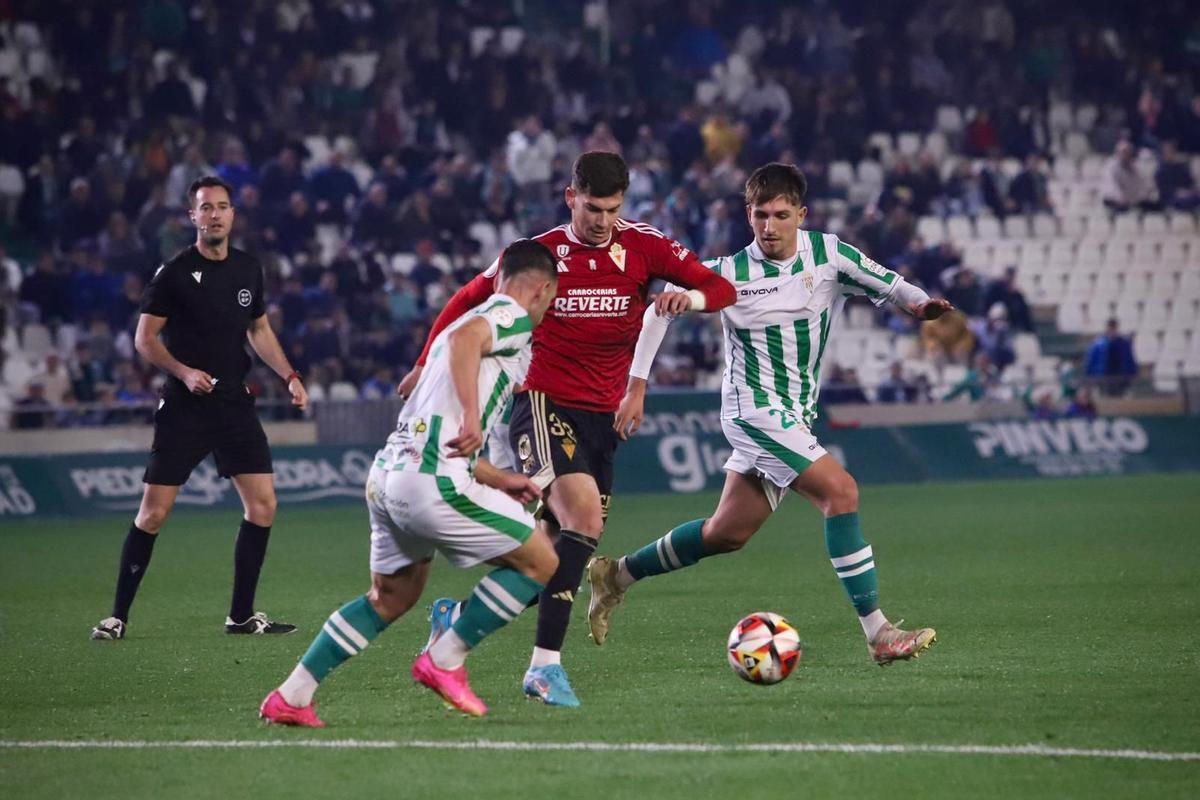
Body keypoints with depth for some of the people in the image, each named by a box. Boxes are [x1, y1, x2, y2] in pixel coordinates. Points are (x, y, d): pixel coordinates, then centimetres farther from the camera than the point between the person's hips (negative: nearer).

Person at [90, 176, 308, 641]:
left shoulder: (248, 270, 9)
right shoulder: (174, 274, -7)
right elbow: (145, 338, -5)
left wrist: (288, 375, 9)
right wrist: (183, 371, -19)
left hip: (235, 404, 5)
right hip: (184, 407, -5)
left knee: (262, 504, -3)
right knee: (154, 512, -7)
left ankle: (241, 615, 8)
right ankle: (118, 616, 4)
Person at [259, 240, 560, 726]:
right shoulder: (514, 318, 1)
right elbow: (465, 337, -25)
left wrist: (498, 481, 37)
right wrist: (472, 416, -32)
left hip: (388, 473, 9)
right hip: (433, 482, -9)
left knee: (391, 597, 24)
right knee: (540, 562, 2)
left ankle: (290, 698, 19)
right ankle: (443, 661, 5)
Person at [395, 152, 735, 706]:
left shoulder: (643, 246, 1)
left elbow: (720, 288, -2)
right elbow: (468, 302, 11)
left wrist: (692, 297, -24)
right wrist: (427, 364, 9)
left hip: (603, 416, 5)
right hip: (543, 405, -5)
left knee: (558, 542, 9)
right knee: (585, 517, -26)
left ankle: (459, 615, 32)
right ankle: (546, 664, -25)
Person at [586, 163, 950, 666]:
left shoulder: (827, 253, -1)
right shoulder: (729, 273, -9)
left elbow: (888, 285, 0)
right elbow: (661, 308, 0)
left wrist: (921, 304, -23)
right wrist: (636, 387, -3)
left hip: (795, 418, 6)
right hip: (754, 410, -6)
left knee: (728, 534, 14)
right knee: (841, 491, -22)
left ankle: (617, 574, 32)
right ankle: (877, 632, -23)